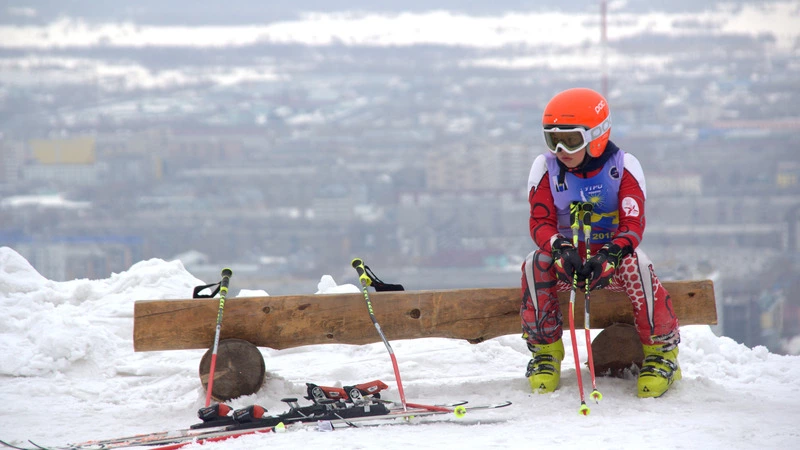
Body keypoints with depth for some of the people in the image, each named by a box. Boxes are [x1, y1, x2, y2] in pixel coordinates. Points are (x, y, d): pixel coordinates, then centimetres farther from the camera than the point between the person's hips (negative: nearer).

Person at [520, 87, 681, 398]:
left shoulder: (623, 167, -9)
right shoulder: (545, 168, -4)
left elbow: (632, 225, -17)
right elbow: (540, 223, -11)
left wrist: (609, 256, -38)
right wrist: (561, 250, -35)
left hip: (612, 255, -1)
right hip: (568, 256, 2)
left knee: (635, 264, -35)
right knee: (536, 265, -31)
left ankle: (661, 351, -19)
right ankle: (545, 351, -15)